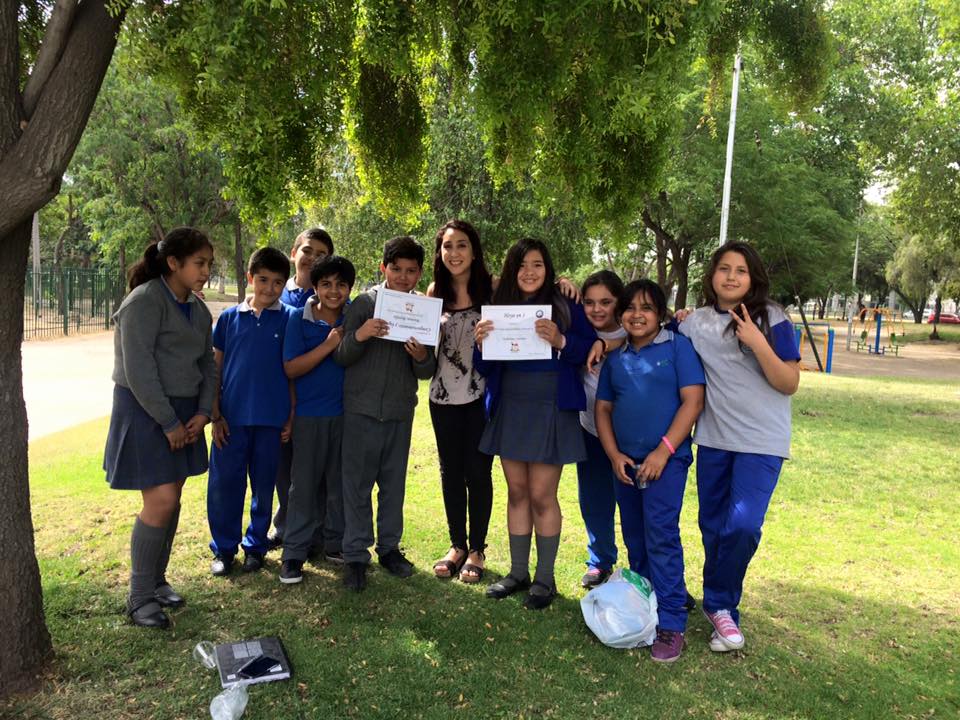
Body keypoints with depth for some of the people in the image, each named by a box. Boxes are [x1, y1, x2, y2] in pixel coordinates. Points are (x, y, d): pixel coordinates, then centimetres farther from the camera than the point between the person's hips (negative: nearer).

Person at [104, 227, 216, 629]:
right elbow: (138, 370, -19)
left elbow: (207, 365, 14)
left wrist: (202, 413, 0)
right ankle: (140, 597, 6)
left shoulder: (197, 310, 11)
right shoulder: (144, 301, -14)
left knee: (172, 499, 10)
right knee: (160, 502, -9)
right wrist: (169, 423, -16)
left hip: (183, 412, 8)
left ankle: (157, 580, 25)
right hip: (144, 412, -8)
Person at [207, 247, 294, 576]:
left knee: (264, 485, 9)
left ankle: (255, 545, 26)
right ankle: (224, 548, 21)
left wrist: (291, 417, 0)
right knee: (223, 484, 4)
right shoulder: (229, 317, 4)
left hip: (271, 418, -1)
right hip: (232, 416, 1)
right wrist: (216, 415, 1)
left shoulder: (288, 320, 1)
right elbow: (215, 368, 7)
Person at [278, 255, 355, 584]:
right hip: (309, 414, -3)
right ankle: (295, 551, 12)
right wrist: (329, 345, -17)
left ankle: (335, 543, 25)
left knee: (340, 482, 11)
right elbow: (291, 368, -11)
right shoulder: (299, 318, -4)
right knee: (305, 483, 3)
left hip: (346, 412, 3)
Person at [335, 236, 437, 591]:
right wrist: (359, 336, -24)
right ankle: (355, 555, 14)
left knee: (394, 483, 12)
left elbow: (427, 373, 7)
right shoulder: (364, 303, -3)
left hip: (400, 411, 3)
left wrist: (422, 357, -16)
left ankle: (389, 546, 27)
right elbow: (341, 357, -4)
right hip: (361, 408, -2)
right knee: (357, 484, 2)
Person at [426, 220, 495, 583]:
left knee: (477, 472, 5)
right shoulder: (435, 291, 5)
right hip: (444, 393, 4)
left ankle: (477, 549, 22)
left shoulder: (493, 287, -6)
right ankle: (457, 546, 29)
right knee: (450, 471, 12)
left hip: (481, 393, -3)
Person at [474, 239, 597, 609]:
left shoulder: (566, 306, -3)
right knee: (517, 492, 11)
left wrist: (561, 341, -24)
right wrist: (481, 344, -12)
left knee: (542, 495, -1)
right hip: (509, 409, 4)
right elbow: (486, 368, 9)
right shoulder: (499, 307, 8)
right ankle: (518, 572, 24)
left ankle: (545, 579, 14)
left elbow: (590, 349, -7)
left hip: (550, 411, -4)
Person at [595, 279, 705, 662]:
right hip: (626, 463, 5)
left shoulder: (677, 346, -3)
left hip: (665, 458, -5)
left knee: (661, 536, -12)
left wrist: (664, 451, -15)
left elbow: (693, 401, -10)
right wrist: (614, 455, -2)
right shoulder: (615, 358, 11)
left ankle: (670, 624, -3)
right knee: (634, 540, 15)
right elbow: (603, 408, 11)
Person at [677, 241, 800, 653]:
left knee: (742, 526, -15)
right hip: (713, 439, 4)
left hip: (762, 442, -3)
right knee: (713, 527, 9)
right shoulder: (696, 322, 4)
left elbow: (789, 384, -9)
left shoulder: (771, 320, -6)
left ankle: (719, 604, 8)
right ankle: (721, 605, 29)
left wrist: (757, 343, -22)